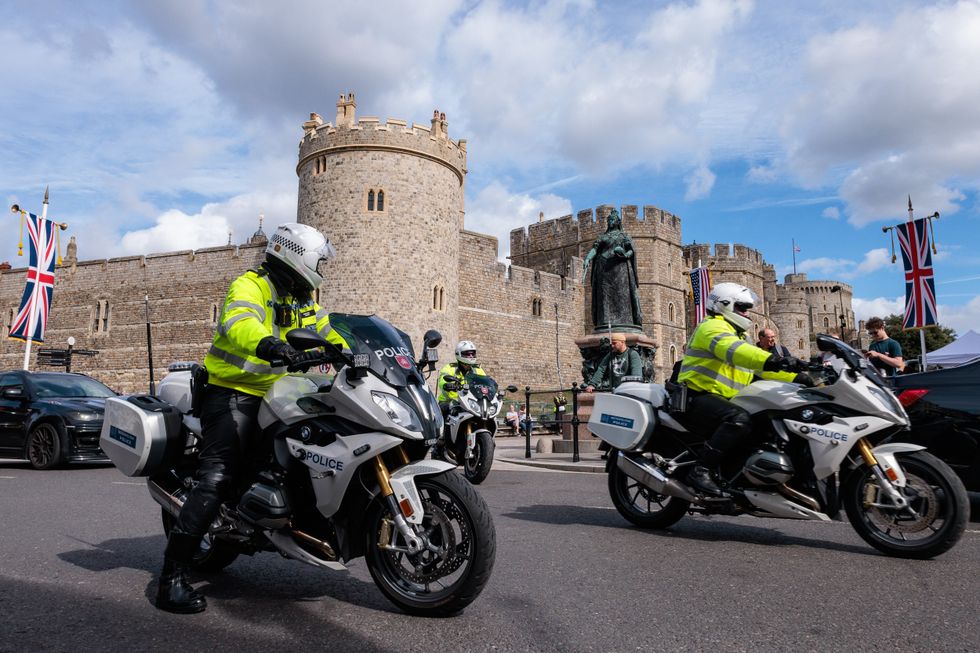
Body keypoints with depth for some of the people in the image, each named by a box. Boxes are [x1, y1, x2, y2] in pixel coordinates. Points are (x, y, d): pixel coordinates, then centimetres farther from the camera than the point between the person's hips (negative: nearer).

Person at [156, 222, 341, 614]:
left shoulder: (304, 304, 18)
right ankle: (172, 577, -12)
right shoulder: (251, 285, -9)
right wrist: (271, 346, -51)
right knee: (217, 481, -16)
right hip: (233, 394, -9)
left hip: (275, 399, 9)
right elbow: (238, 322, -30)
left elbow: (330, 337, 24)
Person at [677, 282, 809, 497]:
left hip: (722, 400, 10)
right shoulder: (712, 327, -6)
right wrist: (773, 360, -41)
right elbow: (732, 350, -29)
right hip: (697, 398, -10)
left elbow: (763, 368, 21)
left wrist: (796, 378, 7)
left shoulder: (736, 335, 27)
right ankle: (702, 471, -32)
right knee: (740, 419, -34)